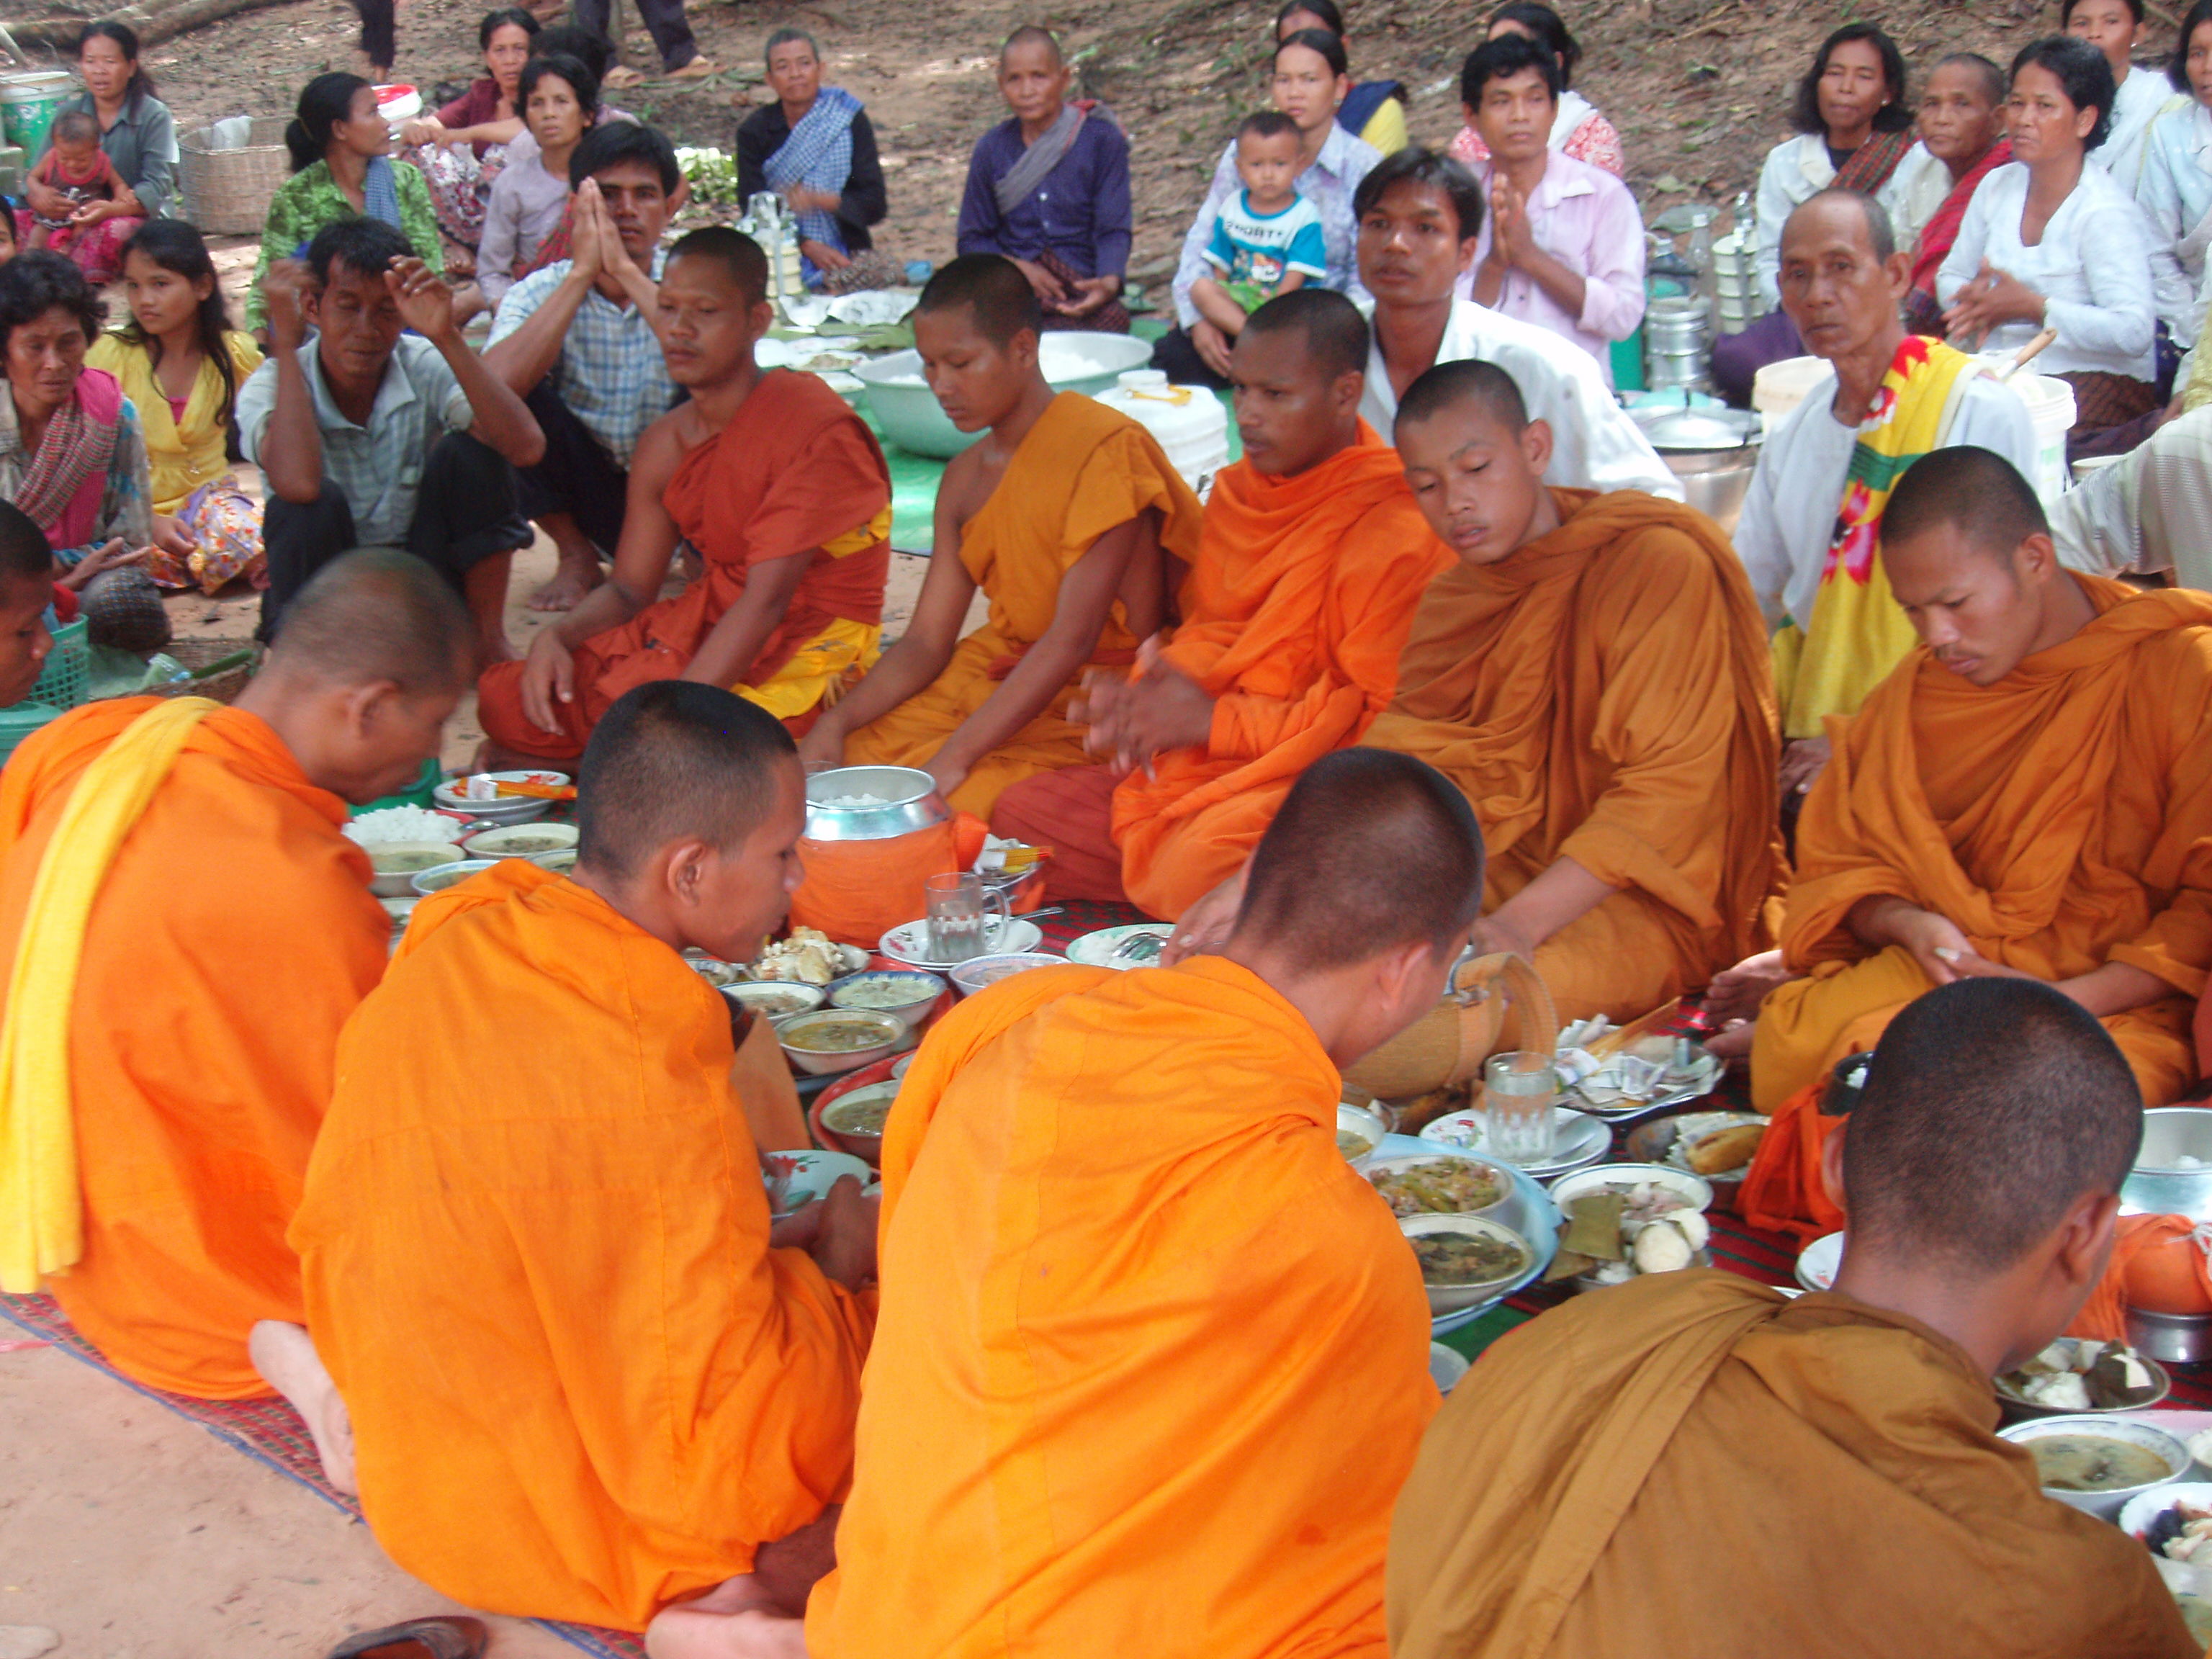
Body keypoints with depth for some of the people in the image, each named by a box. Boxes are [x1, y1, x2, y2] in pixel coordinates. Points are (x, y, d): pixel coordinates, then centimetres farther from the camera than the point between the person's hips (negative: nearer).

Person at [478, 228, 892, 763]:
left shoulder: (816, 431, -17)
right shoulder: (664, 444, 7)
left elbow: (767, 601, -23)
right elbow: (629, 589, 11)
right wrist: (557, 636, -12)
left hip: (806, 643, -7)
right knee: (507, 701, -7)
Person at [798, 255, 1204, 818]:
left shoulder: (1108, 449, -16)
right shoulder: (965, 478, 10)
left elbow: (1073, 638, -22)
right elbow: (925, 642, 8)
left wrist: (954, 757, -27)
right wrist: (837, 722, -12)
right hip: (998, 680, 7)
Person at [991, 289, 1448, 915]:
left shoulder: (1394, 529, -16)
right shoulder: (1239, 492, 12)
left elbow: (1381, 713, -20)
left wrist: (1212, 721, -18)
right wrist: (1142, 695, -2)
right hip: (1196, 764, 9)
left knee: (1200, 865, -37)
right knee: (1019, 813, 2)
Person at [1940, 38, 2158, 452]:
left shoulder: (2106, 215, -12)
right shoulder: (1998, 187, 9)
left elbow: (2135, 332, -21)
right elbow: (1951, 276, 18)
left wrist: (2032, 307, -22)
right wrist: (1976, 303, -6)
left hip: (2095, 384, -6)